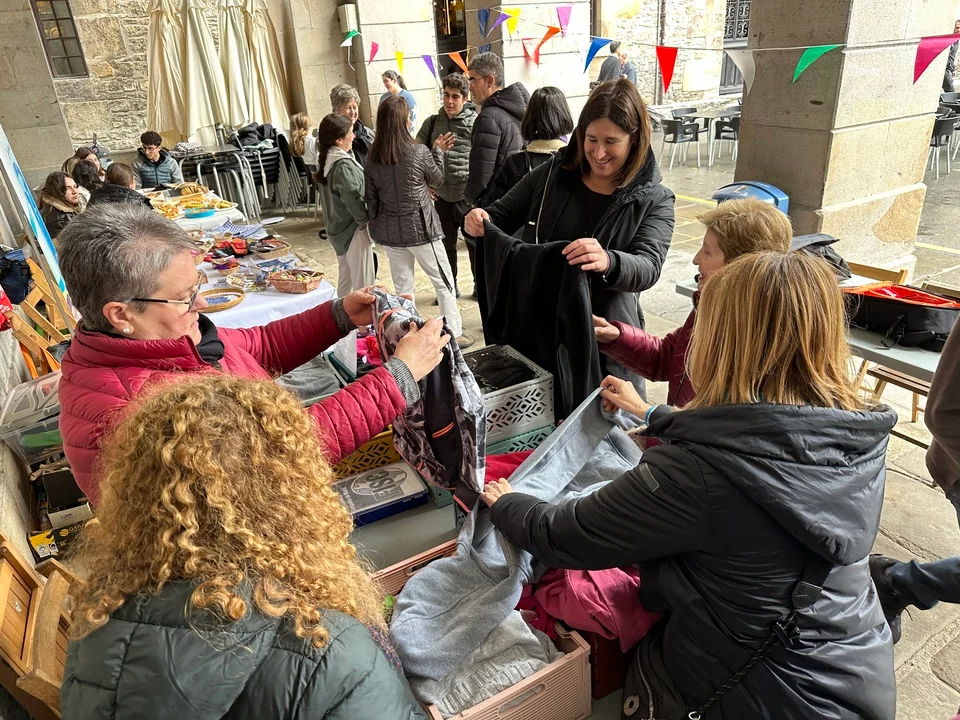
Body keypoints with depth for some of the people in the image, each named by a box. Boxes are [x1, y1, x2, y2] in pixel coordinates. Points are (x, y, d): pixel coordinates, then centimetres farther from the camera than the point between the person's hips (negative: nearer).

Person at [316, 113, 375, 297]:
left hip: (338, 228, 10)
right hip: (353, 229, -10)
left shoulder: (327, 159, 6)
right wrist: (367, 221, -12)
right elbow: (353, 199, -26)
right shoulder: (343, 165, -22)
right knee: (363, 285, -1)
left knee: (345, 280, 21)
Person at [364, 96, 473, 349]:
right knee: (444, 281, 9)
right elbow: (437, 180, 3)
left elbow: (371, 199, 4)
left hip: (390, 231, 5)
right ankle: (454, 333, 15)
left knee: (402, 286, 13)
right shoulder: (418, 152, -14)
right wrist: (438, 151, 15)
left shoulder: (372, 159, -1)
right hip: (420, 228, -4)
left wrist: (377, 225, 15)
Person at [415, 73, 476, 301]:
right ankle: (450, 286, 31)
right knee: (446, 243, 15)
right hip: (442, 195, 4)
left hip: (468, 194, -4)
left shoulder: (475, 122, -7)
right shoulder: (432, 123, 5)